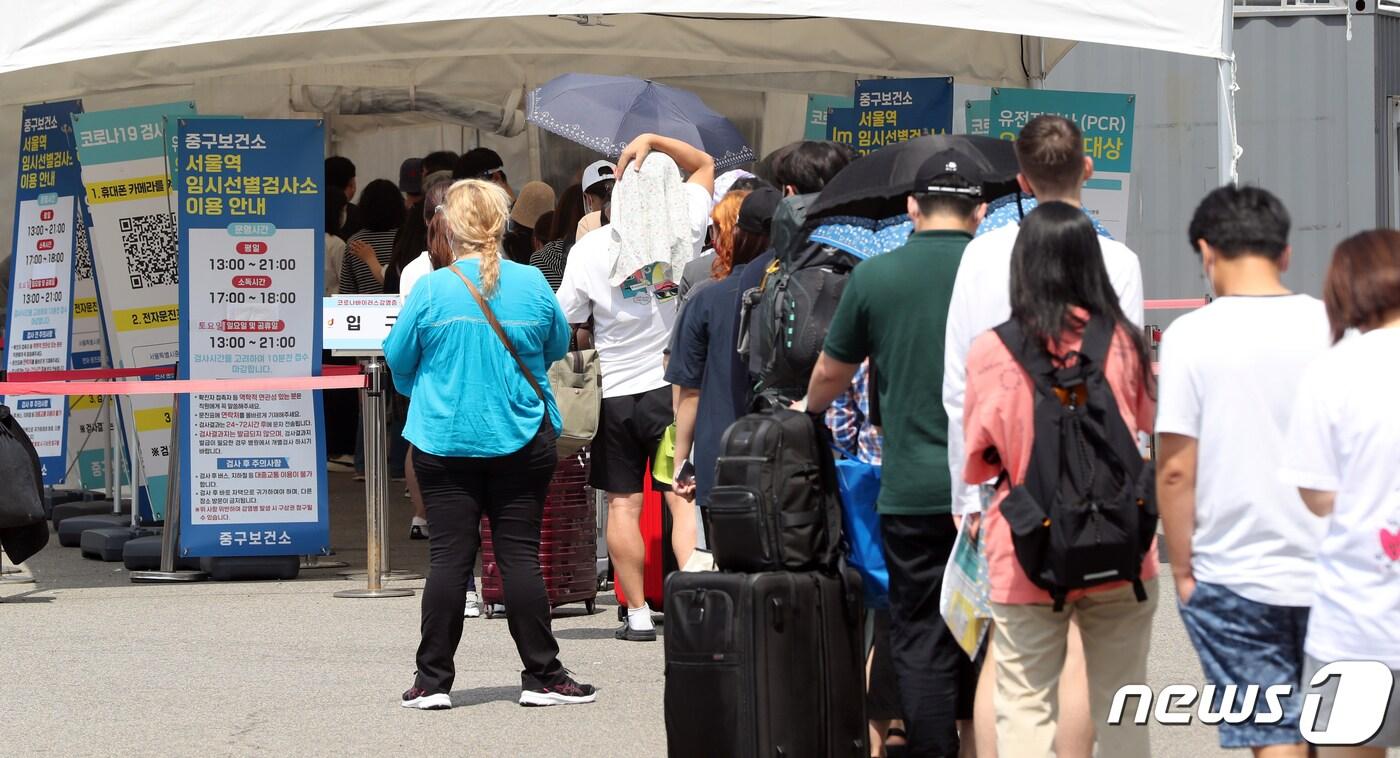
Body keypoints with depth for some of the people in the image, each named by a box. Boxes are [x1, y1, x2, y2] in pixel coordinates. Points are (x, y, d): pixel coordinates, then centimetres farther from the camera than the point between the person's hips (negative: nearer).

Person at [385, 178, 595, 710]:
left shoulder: (431, 290, -8)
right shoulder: (532, 285, -4)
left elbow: (398, 359, 3)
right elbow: (558, 345, 12)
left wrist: (422, 389, 24)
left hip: (444, 441, -1)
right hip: (521, 441, 1)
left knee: (448, 559, 2)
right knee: (520, 556, 4)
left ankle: (433, 680, 5)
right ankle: (542, 676, 6)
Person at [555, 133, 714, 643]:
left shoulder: (591, 250, -9)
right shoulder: (685, 231, -6)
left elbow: (566, 323, -1)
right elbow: (705, 165, 10)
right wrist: (653, 141, -3)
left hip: (615, 391, 0)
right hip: (674, 387, 0)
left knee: (623, 504, 6)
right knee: (683, 499, -2)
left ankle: (638, 614, 8)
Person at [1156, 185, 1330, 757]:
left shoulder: (1192, 336, -7)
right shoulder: (1332, 326, 1)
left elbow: (1176, 470, -8)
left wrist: (1182, 570, 2)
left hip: (1235, 578, -3)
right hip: (1332, 575, 3)